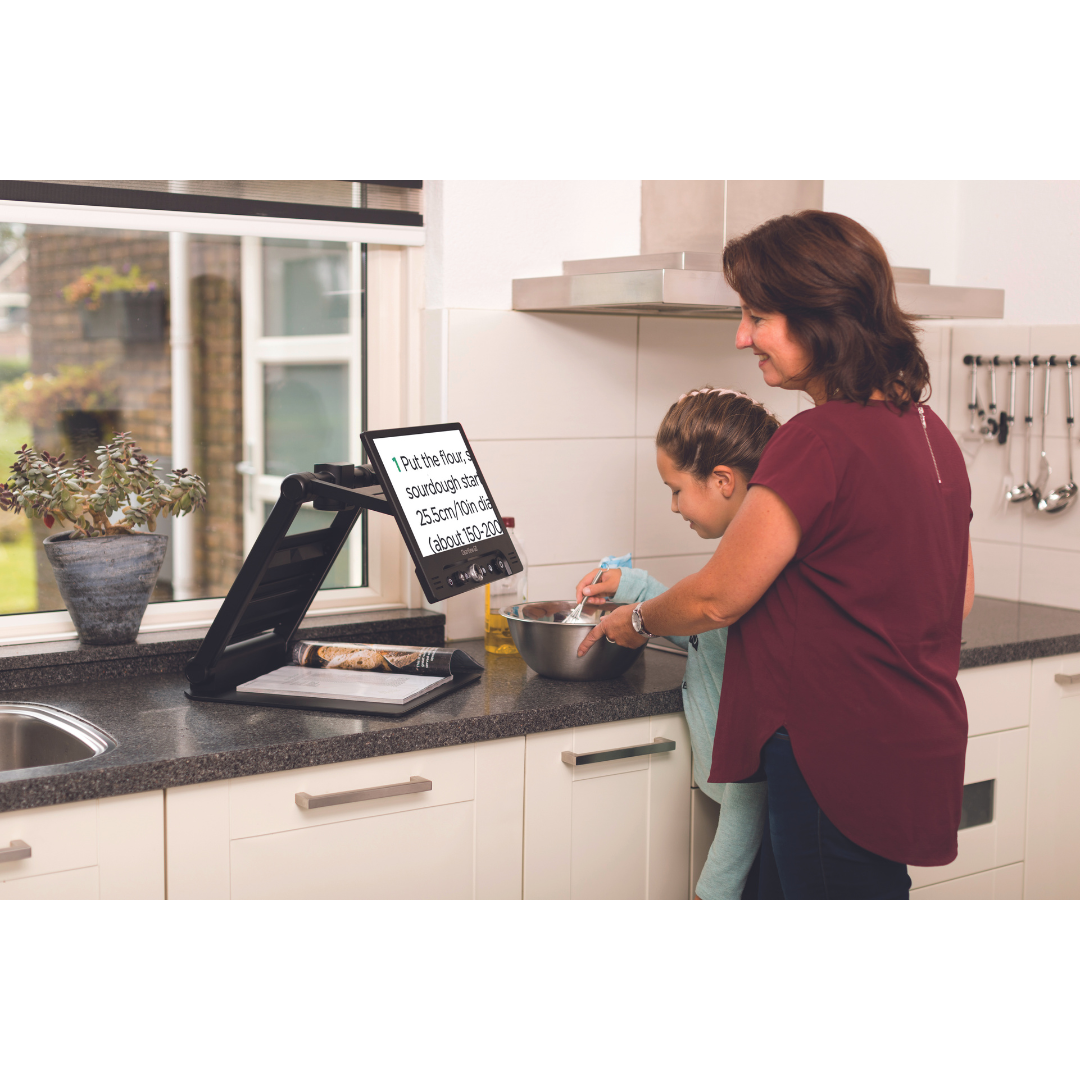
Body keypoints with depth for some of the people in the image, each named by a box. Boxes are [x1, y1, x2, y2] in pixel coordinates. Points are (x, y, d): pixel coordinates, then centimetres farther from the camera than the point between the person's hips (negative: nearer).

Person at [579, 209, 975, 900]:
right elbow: (959, 598, 17)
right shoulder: (928, 428, 8)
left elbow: (717, 599, -13)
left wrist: (636, 620, 6)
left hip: (845, 764, -9)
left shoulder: (819, 441, -20)